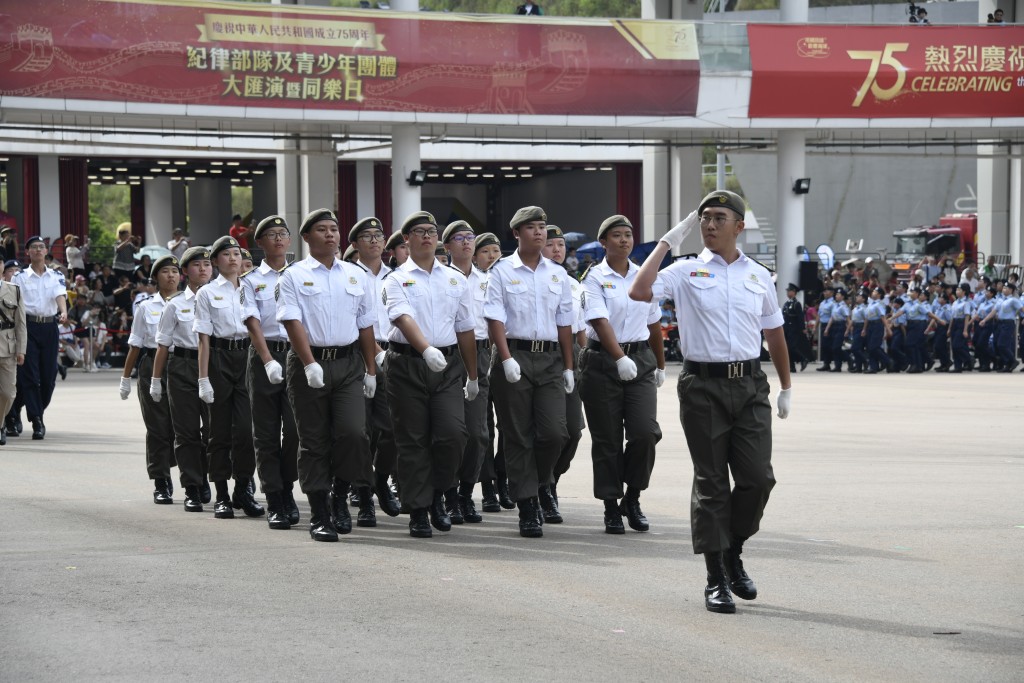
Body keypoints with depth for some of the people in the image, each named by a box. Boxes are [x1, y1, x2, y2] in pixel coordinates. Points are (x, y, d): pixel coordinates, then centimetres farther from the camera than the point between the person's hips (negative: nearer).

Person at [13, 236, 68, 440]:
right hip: (28, 325, -2)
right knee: (29, 375, -8)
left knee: (49, 375, 3)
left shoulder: (56, 276, 10)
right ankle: (37, 422, -8)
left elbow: (60, 295, -6)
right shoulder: (20, 277, 5)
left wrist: (64, 312, -27)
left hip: (50, 326, 2)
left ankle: (38, 413, 24)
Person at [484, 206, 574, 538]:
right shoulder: (502, 271, 2)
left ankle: (536, 486, 15)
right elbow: (495, 318, -5)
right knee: (519, 436, -1)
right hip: (514, 356, -3)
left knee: (554, 431, -9)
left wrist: (568, 366, 11)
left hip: (549, 359, 3)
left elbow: (564, 323, 15)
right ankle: (527, 507, 4)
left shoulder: (558, 274, 13)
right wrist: (506, 359, -15)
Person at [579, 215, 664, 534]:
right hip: (602, 361, -3)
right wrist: (620, 358, -31)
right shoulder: (594, 278, -4)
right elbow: (600, 321, -18)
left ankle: (632, 498, 10)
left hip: (641, 358, 3)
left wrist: (660, 365, 25)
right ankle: (612, 508, 11)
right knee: (607, 439, 1)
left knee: (645, 432, -10)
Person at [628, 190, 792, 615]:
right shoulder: (687, 272, 1)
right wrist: (668, 241, -10)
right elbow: (639, 291, -15)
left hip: (749, 384, 3)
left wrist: (786, 388, 21)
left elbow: (774, 333, 20)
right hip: (703, 385, -3)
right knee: (711, 483, 1)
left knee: (757, 478, -3)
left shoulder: (758, 276, 11)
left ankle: (733, 553, 22)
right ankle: (716, 579, 7)